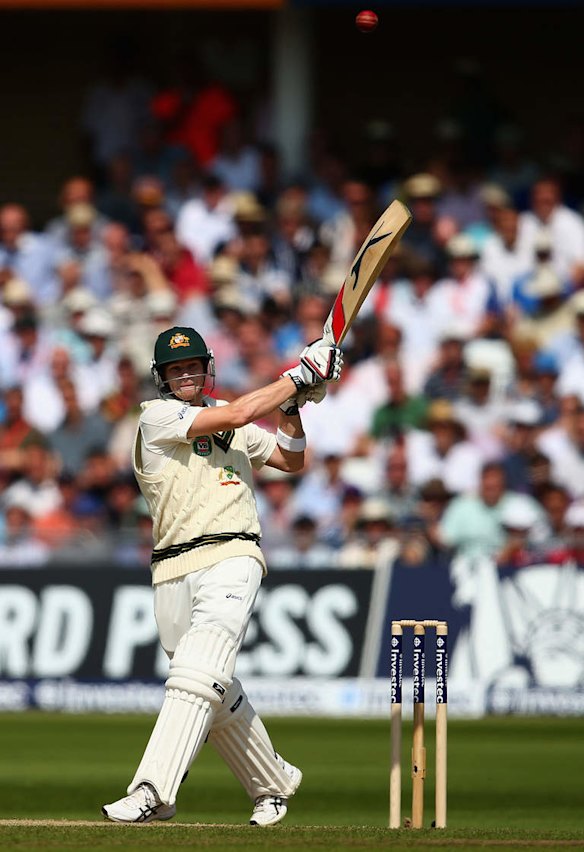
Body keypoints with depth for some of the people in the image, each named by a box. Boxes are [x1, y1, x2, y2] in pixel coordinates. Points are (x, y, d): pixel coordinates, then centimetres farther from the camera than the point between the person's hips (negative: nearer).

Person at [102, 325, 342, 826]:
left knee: (198, 674, -20)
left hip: (233, 557, 0)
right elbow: (238, 415, -9)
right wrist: (297, 377, -1)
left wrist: (292, 404, 11)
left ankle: (153, 793, -28)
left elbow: (292, 460, 28)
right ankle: (274, 784, 27)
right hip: (174, 572, 0)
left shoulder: (232, 422, 17)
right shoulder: (158, 417, 2)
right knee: (219, 692, 7)